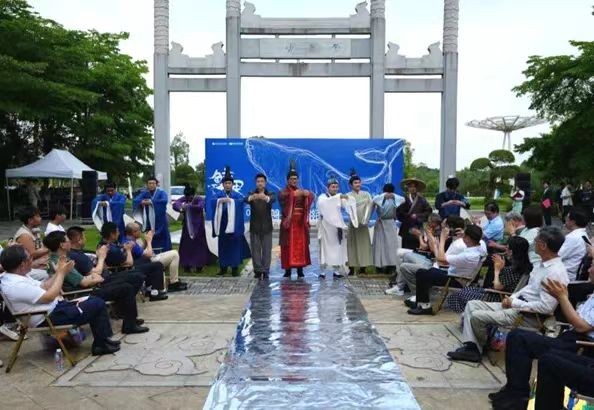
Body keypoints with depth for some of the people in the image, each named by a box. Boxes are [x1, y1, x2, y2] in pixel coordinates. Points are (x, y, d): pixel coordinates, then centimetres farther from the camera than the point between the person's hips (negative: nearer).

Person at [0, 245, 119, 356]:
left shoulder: (17, 275, 6)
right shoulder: (16, 285, -25)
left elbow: (42, 287, 13)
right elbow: (49, 296, -22)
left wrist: (58, 272, 2)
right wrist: (61, 273, -12)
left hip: (55, 306, 10)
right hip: (48, 319, -10)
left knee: (95, 300, 10)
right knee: (98, 305, -12)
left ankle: (103, 338, 14)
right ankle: (101, 345, 3)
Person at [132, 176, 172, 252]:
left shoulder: (161, 192, -1)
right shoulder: (144, 193, 9)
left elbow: (164, 201, -22)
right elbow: (135, 201, -5)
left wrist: (151, 202, -20)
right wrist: (142, 201, -25)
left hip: (159, 220, -3)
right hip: (148, 221, 3)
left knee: (161, 238, -2)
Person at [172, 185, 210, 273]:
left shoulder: (199, 199, -10)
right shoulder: (184, 198, 1)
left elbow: (200, 207, -30)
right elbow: (175, 204, -15)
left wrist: (188, 206, -37)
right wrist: (180, 208, -37)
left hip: (198, 226, -4)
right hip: (187, 226, 4)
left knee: (199, 245, -4)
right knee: (186, 245, 4)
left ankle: (199, 265, 4)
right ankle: (187, 265, 13)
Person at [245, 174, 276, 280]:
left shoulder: (270, 194, 4)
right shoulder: (252, 194, 5)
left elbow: (273, 199, -21)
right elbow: (246, 200, -19)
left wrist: (265, 197, -46)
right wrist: (252, 197, -44)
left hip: (267, 227, 0)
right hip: (254, 227, 0)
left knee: (267, 250, 0)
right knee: (255, 250, 2)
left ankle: (265, 271, 6)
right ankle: (257, 270, 9)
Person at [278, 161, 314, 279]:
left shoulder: (302, 191, 17)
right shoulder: (284, 192, 7)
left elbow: (311, 197, -3)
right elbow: (282, 197, -18)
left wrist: (307, 194, -26)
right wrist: (293, 194, -34)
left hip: (300, 222, 3)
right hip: (288, 221, -3)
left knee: (301, 245, -1)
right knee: (289, 246, -5)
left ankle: (300, 269, 3)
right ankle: (288, 269, 0)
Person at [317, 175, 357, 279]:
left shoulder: (339, 197, 11)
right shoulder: (322, 197, -4)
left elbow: (349, 204, -6)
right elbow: (324, 203, -28)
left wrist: (348, 198, -28)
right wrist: (338, 197, -36)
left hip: (337, 226, 5)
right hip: (326, 227, -4)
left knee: (337, 248, 4)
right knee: (325, 248, -6)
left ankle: (337, 271, 11)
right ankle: (322, 272, -4)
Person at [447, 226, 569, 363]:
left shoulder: (555, 272, -23)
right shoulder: (544, 264, 7)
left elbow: (546, 307, -26)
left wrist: (514, 303, -18)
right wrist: (512, 297, 2)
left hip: (530, 316, -10)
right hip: (517, 304, 10)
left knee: (477, 316, -17)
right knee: (472, 305, 4)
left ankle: (478, 349, 11)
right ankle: (471, 347, -3)